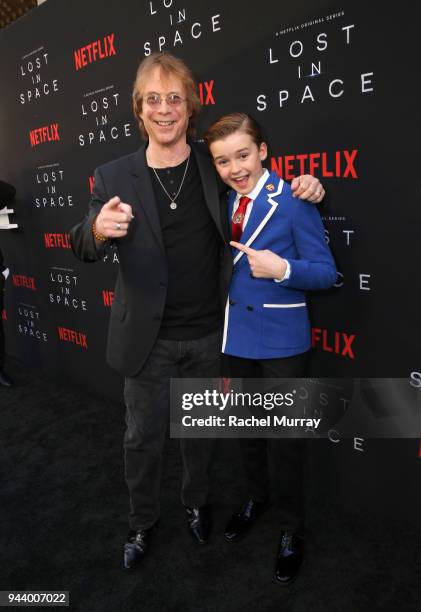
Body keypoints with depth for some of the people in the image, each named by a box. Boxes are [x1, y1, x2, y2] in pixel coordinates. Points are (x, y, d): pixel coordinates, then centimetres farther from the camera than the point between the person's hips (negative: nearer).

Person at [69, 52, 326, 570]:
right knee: (142, 436, 15)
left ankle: (196, 503, 49)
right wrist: (99, 229, -34)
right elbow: (83, 249, -9)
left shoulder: (214, 165, -3)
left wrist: (302, 186, -9)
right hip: (148, 338, 0)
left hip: (208, 335, 1)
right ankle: (142, 522, 42)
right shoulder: (114, 177, -5)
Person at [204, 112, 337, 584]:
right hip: (236, 334, 6)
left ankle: (291, 531, 33)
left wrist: (282, 269, -32)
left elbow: (326, 272, -14)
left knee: (285, 439, 8)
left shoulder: (295, 201, -15)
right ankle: (254, 499, 49)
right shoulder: (224, 203, 4)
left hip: (281, 339, -6)